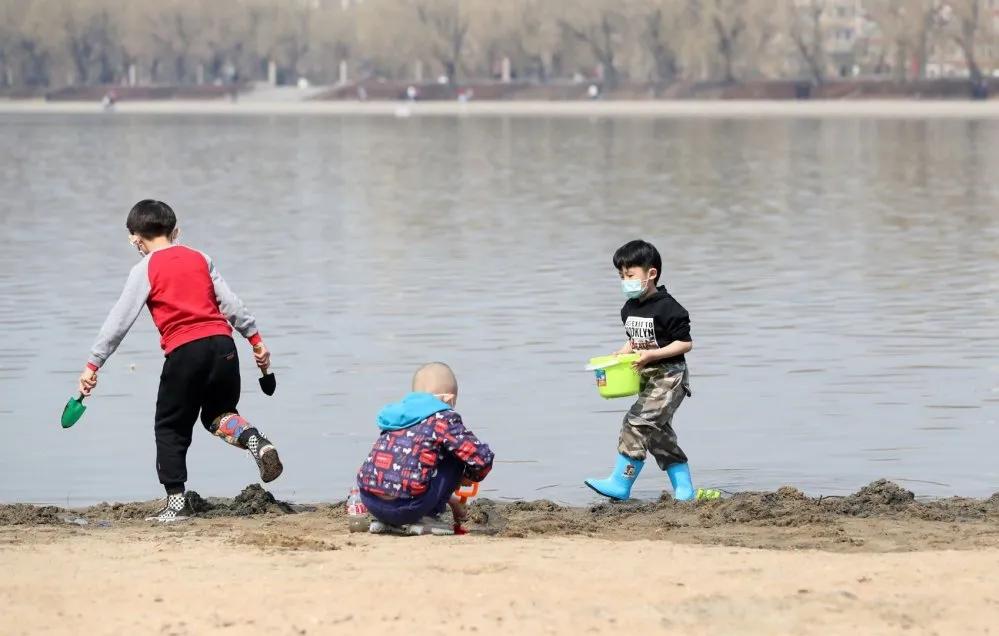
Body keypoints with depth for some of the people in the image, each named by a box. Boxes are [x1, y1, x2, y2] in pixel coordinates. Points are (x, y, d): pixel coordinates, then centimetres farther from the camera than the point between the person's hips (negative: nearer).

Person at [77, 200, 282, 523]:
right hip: (222, 343, 4)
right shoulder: (199, 258, 16)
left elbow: (119, 320, 1)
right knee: (219, 414, 22)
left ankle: (176, 502, 4)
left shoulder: (145, 270, 3)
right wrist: (256, 339, 22)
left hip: (184, 351, -4)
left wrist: (93, 365, 3)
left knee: (170, 428, 9)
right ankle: (254, 440, -9)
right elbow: (230, 302, 15)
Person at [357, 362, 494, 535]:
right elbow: (481, 458, -3)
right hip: (405, 507, -6)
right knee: (455, 456, 10)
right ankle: (425, 518, 7)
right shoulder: (443, 418, 3)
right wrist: (468, 477, 22)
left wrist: (447, 498, 44)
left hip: (370, 503, 6)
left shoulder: (395, 413, 24)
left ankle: (387, 522, 15)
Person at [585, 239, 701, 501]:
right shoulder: (630, 308, 11)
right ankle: (684, 489, 17)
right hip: (647, 378, 10)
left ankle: (620, 484, -15)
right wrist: (622, 353, 3)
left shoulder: (667, 308, -15)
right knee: (658, 433, 11)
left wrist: (652, 354, -23)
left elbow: (685, 343, -15)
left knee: (638, 422, -17)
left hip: (669, 376, -10)